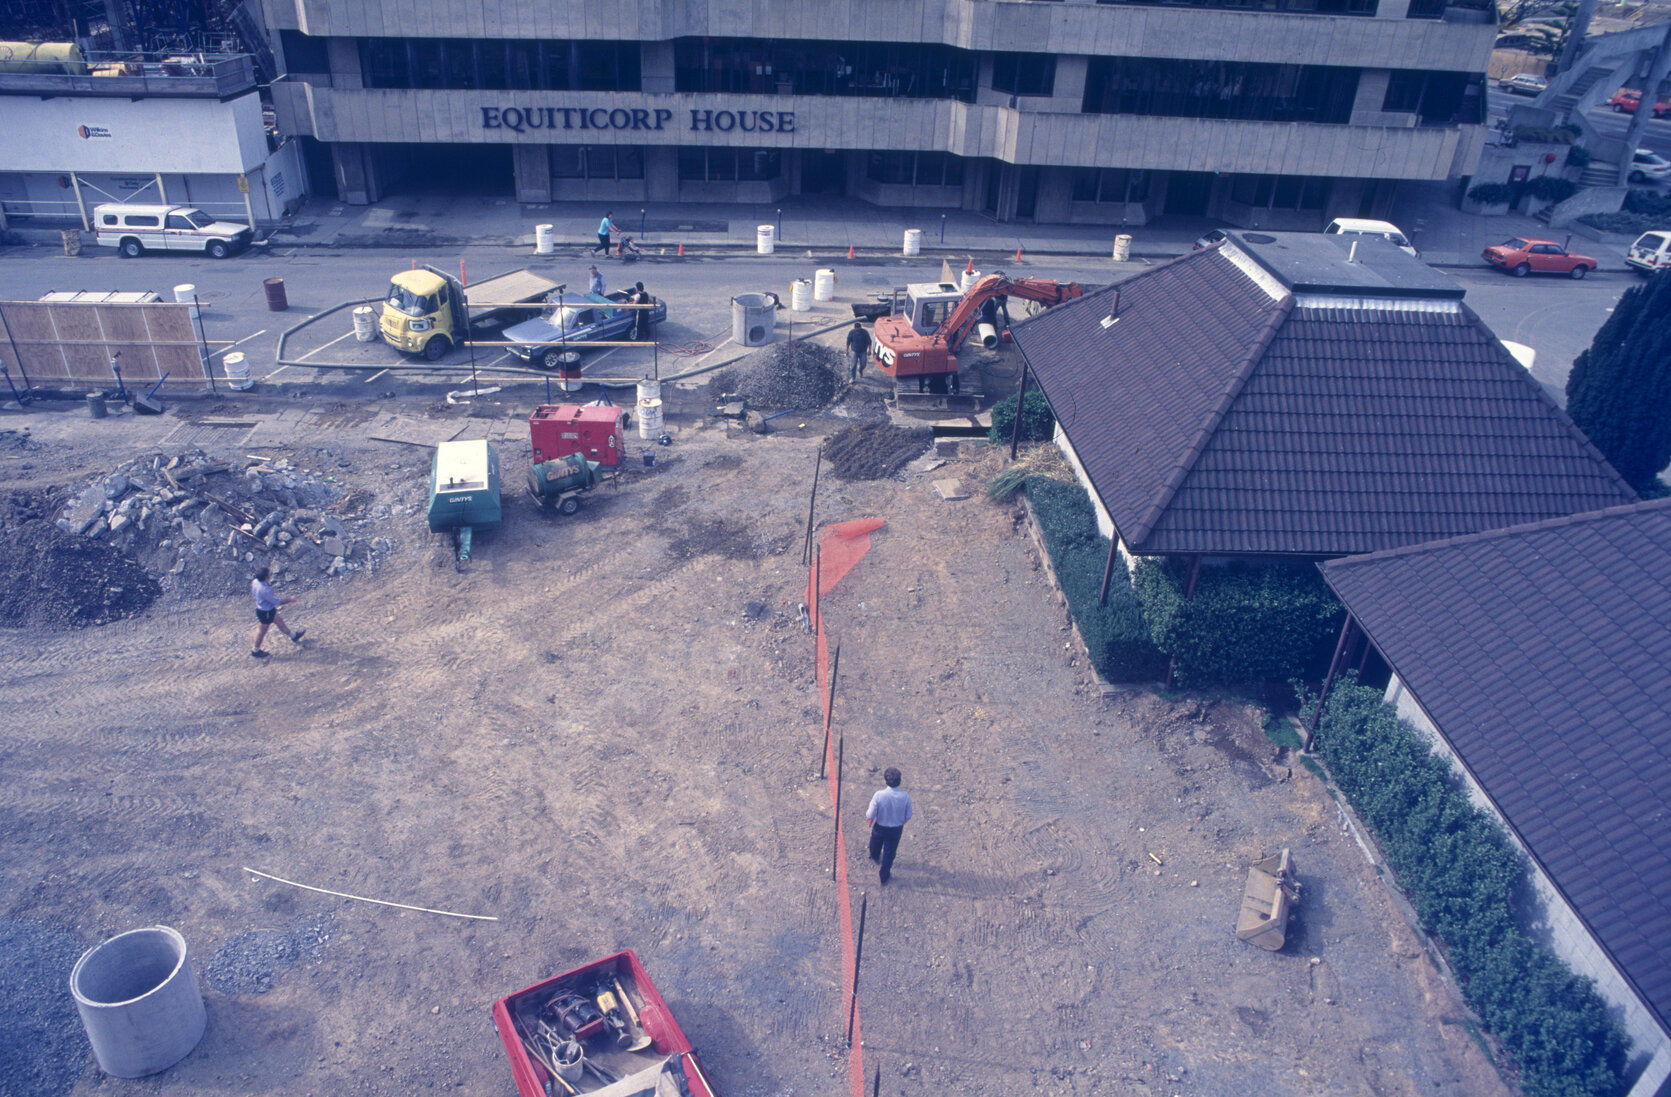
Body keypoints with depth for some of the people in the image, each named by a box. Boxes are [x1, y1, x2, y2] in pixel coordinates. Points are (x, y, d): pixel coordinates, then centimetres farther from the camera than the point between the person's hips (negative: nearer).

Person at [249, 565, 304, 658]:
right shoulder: (264, 590, -39)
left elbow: (253, 594, 7)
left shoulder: (255, 582, -13)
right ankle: (255, 651, 33)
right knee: (262, 630, 13)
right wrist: (290, 600, -14)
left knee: (279, 621, 24)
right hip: (266, 613, -9)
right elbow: (277, 601, -28)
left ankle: (294, 636, 43)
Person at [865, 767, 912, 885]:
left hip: (879, 828, 0)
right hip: (896, 830, 0)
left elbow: (870, 816, -24)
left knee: (875, 845, 34)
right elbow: (908, 816, -11)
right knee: (889, 854, 22)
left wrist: (867, 811, -1)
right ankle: (884, 878, 39)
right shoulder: (905, 796, -25)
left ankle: (875, 857, 65)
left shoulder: (879, 795, -32)